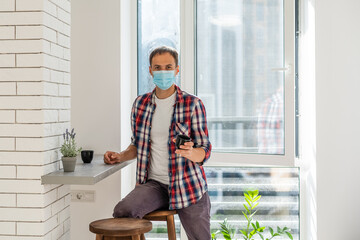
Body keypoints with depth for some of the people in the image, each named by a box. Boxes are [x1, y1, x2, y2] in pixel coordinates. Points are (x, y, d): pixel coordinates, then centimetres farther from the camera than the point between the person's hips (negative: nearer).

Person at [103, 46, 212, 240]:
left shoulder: (193, 104, -5)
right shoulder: (141, 103, 6)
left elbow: (205, 152, -5)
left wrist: (191, 152, -28)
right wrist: (121, 156, -1)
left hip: (187, 185, -2)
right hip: (154, 183, 2)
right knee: (122, 211, -26)